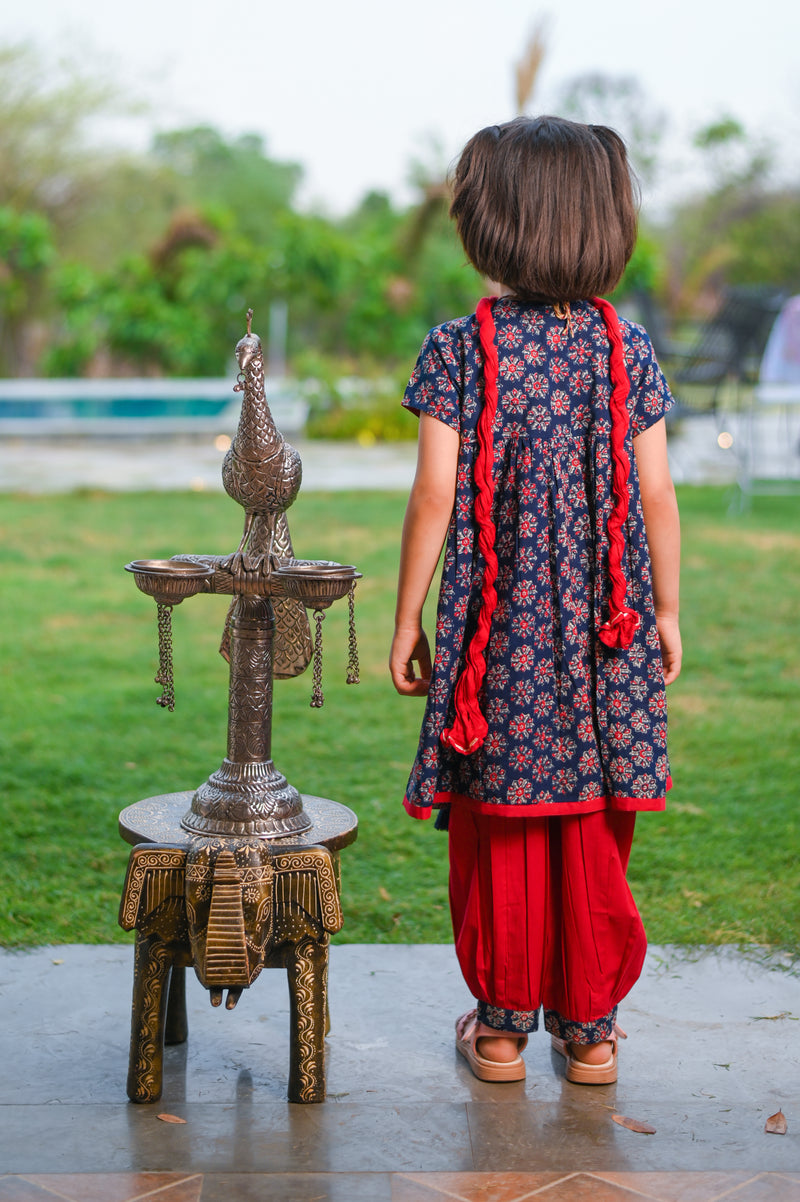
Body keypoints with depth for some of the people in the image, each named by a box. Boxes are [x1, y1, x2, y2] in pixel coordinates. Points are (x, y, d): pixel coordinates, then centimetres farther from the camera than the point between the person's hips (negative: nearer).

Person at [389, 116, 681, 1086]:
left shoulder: (458, 348, -6)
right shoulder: (627, 346, 0)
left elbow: (436, 496, -8)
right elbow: (655, 498, 1)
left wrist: (406, 617, 0)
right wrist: (667, 612, 11)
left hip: (499, 625, -2)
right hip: (605, 632, 2)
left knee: (499, 833, 9)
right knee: (594, 836, 11)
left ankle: (502, 1025, 19)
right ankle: (590, 1028, 20)